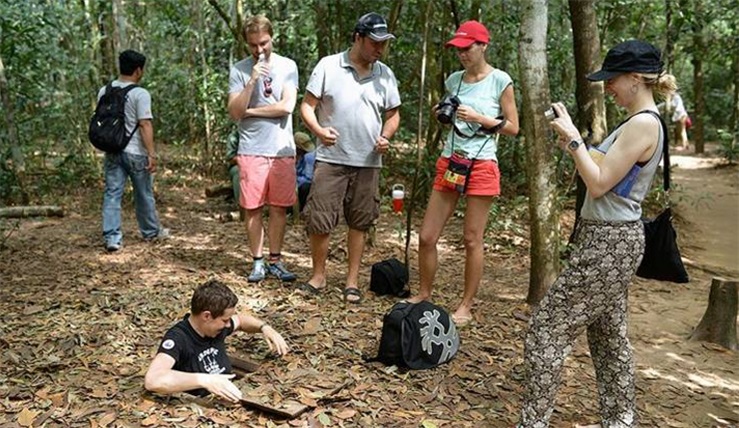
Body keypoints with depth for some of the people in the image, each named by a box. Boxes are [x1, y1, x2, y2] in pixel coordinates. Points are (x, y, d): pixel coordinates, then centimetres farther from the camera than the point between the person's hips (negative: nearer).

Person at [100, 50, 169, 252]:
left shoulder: (103, 92, 6)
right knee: (144, 195, 10)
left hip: (112, 151, 5)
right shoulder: (140, 94, -13)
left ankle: (112, 237, 1)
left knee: (112, 194, 5)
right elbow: (145, 125, -17)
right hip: (135, 152, -5)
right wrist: (152, 154, -16)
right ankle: (151, 232, 26)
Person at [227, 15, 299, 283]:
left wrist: (249, 111, -4)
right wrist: (252, 81, -16)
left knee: (279, 208, 6)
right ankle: (258, 262, 15)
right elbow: (234, 112, -6)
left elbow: (287, 106, -9)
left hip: (283, 150, 1)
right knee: (253, 208, 3)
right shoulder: (239, 70, 2)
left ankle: (275, 261, 17)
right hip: (251, 150, 0)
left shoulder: (287, 66, 2)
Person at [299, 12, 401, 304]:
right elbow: (307, 106, -1)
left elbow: (393, 114, 15)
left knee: (359, 223, 8)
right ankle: (318, 275, 18)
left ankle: (352, 281, 20)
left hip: (368, 162, 3)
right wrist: (318, 130, -20)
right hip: (330, 159, -3)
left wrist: (385, 137, -5)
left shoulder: (385, 75, 7)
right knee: (319, 220, -2)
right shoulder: (328, 66, -3)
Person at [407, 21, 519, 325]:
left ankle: (466, 306, 15)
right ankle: (423, 294, 23)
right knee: (426, 237, 4)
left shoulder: (500, 81, -4)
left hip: (481, 165, -5)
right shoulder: (454, 80, 10)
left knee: (472, 241, 1)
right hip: (449, 162, 5)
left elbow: (513, 128, -2)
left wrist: (479, 118, -13)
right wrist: (442, 115, 3)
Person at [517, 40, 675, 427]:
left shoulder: (643, 124, -17)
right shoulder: (639, 122, 14)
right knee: (609, 336, 19)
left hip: (608, 242, -11)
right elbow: (605, 173, 15)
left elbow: (599, 184, -19)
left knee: (546, 328, -6)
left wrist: (573, 139, -14)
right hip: (611, 239, 11)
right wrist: (573, 143, 7)